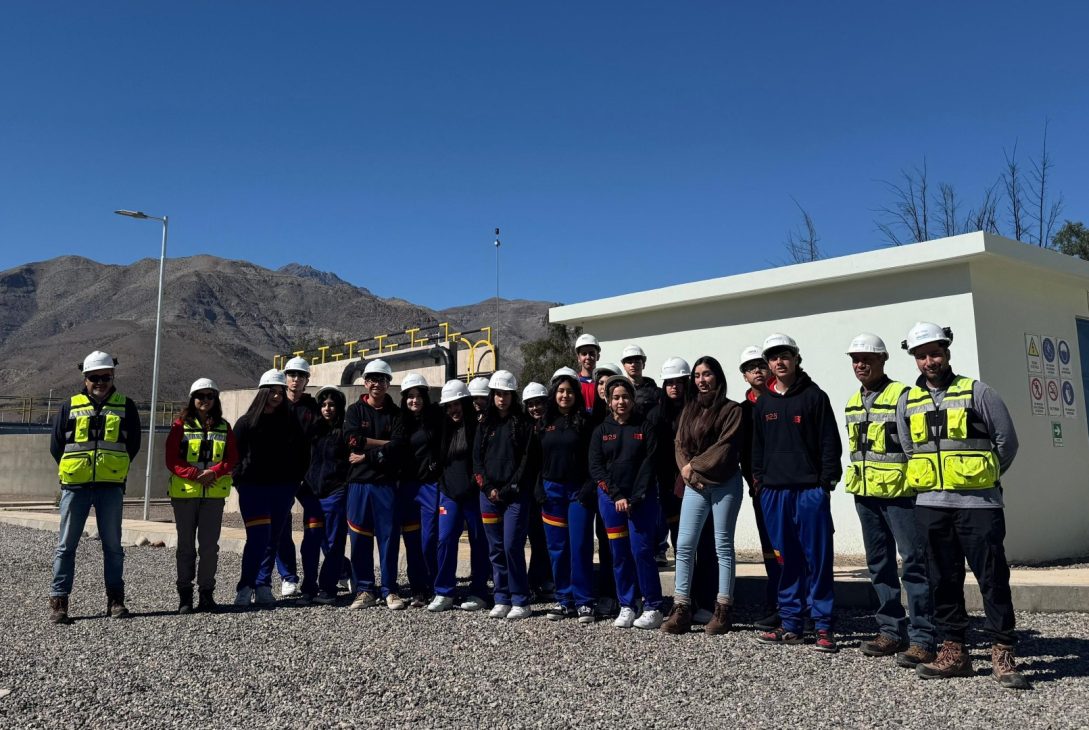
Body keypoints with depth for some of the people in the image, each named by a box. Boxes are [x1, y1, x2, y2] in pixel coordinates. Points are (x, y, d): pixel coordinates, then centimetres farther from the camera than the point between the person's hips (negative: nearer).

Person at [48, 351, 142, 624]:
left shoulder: (125, 406, 7)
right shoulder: (70, 406, 7)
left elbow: (133, 443, 10)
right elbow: (56, 445, 12)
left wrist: (115, 469, 6)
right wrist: (73, 470, 8)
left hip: (111, 486, 0)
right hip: (75, 486, 0)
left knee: (112, 545, 5)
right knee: (66, 544, 2)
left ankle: (115, 600, 14)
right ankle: (58, 601, 9)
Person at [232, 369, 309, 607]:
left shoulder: (290, 423, 9)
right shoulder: (246, 422, 2)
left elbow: (302, 454, 13)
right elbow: (235, 454, 2)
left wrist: (294, 482, 6)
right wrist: (240, 481, -5)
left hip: (281, 490, 3)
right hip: (253, 489, -3)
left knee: (273, 540, 6)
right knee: (258, 538, -13)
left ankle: (263, 587, 14)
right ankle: (245, 587, -5)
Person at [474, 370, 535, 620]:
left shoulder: (524, 424, 2)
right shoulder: (485, 425, 14)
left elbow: (527, 460, -5)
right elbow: (477, 459, 9)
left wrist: (509, 489, -12)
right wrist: (488, 488, -4)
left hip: (515, 495, -4)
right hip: (489, 494, 4)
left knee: (512, 546, -10)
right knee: (495, 549, 6)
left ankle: (521, 602, -1)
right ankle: (502, 599, 14)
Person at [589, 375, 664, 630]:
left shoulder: (645, 427, 1)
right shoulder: (601, 431, 8)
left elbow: (649, 465, -5)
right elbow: (595, 467, 2)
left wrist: (634, 499, -13)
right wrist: (617, 496, -10)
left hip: (641, 499, -3)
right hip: (610, 499, 3)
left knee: (641, 550, -8)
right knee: (619, 554, 6)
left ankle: (653, 608, 0)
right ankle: (626, 607, 14)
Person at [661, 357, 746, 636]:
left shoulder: (731, 409, -3)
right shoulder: (690, 409, 14)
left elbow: (725, 447, -12)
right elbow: (680, 444, 9)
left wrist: (694, 466, -10)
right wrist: (687, 472, -8)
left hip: (724, 484, -5)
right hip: (694, 485, 5)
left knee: (723, 545, 3)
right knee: (684, 545, -1)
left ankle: (723, 610, 10)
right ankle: (681, 609, 4)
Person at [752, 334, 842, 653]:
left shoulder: (814, 396, 0)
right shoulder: (763, 403, 13)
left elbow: (830, 443, -3)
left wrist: (827, 483, -9)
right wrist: (758, 479, 10)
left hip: (810, 490, -4)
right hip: (774, 492, 4)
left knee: (817, 558, -2)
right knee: (786, 560, 9)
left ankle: (823, 627, 5)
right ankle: (791, 624, 16)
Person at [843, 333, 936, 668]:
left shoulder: (901, 395, -8)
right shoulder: (853, 403, 15)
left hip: (899, 492, -8)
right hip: (865, 494, 8)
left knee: (914, 562, -6)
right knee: (880, 564, 12)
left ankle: (922, 639, -1)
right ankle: (891, 630, 22)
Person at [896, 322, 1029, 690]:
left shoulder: (977, 392, 0)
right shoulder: (907, 402, 10)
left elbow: (1007, 441, 3)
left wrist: (983, 478, 7)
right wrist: (934, 479, 14)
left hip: (978, 503, -3)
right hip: (930, 505, 4)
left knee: (993, 578, -2)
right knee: (943, 580, 8)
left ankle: (1002, 653, 7)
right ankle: (953, 650, 17)